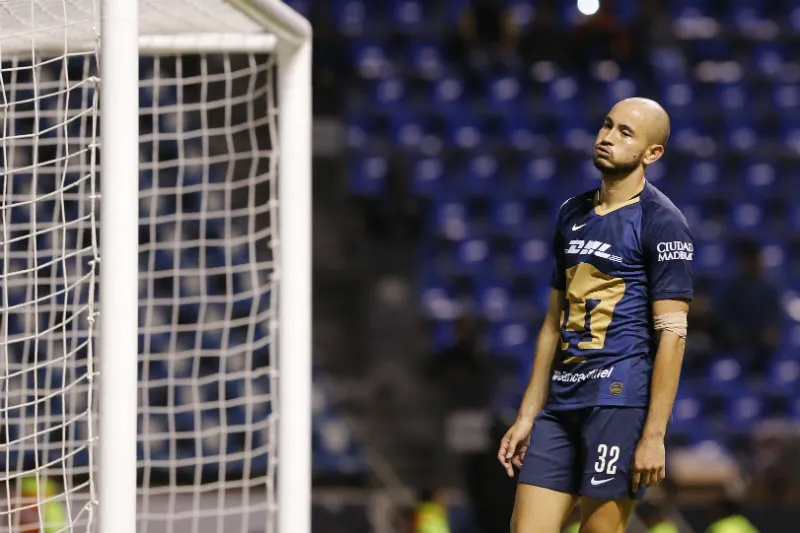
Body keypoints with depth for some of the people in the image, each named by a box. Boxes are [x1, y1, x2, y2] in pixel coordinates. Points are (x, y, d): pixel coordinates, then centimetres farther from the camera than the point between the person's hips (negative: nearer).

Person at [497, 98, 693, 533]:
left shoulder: (662, 223, -6)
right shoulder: (572, 214, 17)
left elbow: (672, 332, -11)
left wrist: (653, 435, -17)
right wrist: (528, 416, 17)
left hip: (620, 399, -7)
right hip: (560, 403, 7)